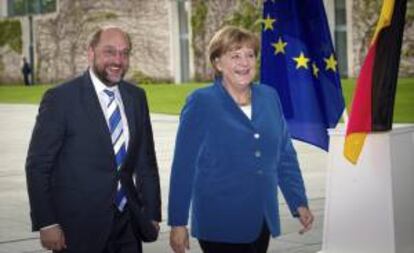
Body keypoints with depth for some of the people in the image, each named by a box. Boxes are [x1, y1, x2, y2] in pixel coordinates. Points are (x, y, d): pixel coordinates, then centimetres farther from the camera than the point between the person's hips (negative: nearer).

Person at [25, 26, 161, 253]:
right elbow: (37, 166, -8)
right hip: (78, 230, -4)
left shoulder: (136, 97, 7)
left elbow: (146, 161, 13)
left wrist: (152, 214, 9)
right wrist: (46, 224, -12)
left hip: (127, 226, 5)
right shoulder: (60, 98, -8)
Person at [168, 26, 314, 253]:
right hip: (221, 225, -5)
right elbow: (183, 166, -7)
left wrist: (299, 203, 4)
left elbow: (285, 156, 11)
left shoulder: (269, 98, 6)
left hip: (262, 222, 5)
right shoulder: (201, 102, -7)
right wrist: (178, 222, -8)